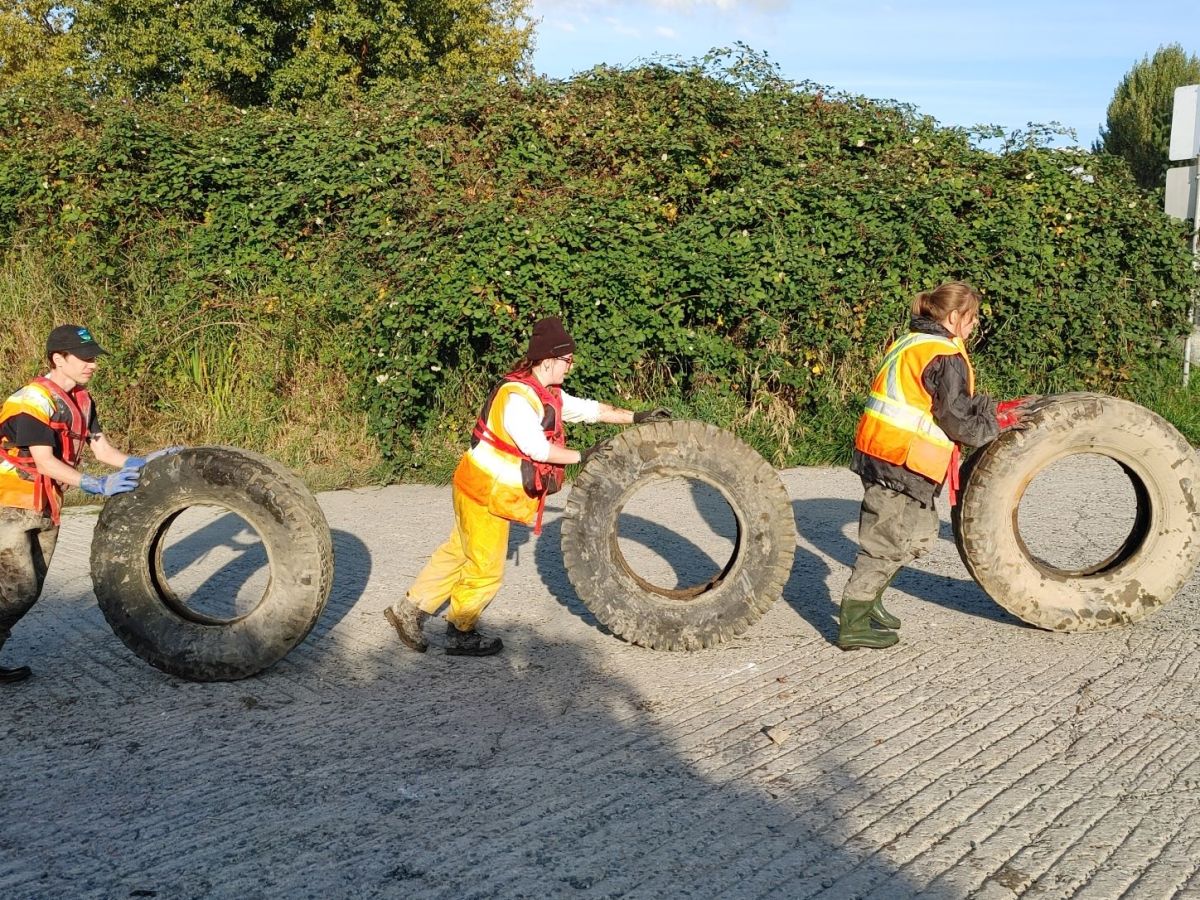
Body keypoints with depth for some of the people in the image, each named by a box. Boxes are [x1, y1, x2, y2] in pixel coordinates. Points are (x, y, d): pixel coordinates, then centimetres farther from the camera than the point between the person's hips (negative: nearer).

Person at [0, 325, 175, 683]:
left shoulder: (81, 400, 6)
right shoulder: (33, 400, -20)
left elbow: (103, 450, 4)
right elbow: (44, 463, -27)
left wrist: (145, 463, -11)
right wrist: (98, 485, -36)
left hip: (44, 509, 8)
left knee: (29, 590, 11)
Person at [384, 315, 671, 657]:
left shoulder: (547, 395, 7)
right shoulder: (516, 397, -24)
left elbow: (589, 409, 12)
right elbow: (538, 449, -25)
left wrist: (636, 417, 8)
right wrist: (582, 456, -17)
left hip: (492, 491, 9)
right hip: (484, 492, -9)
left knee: (457, 553, 17)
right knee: (485, 568, 3)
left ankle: (410, 609, 25)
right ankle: (460, 635, 19)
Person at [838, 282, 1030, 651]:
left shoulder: (913, 343, 17)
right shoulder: (945, 358, -14)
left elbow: (956, 402, 22)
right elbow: (958, 421, -12)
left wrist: (996, 408, 16)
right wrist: (998, 423, 3)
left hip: (884, 455, 10)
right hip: (899, 464, -10)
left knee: (920, 532, 21)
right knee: (888, 542, -5)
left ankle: (867, 600, 28)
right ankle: (853, 624, -1)